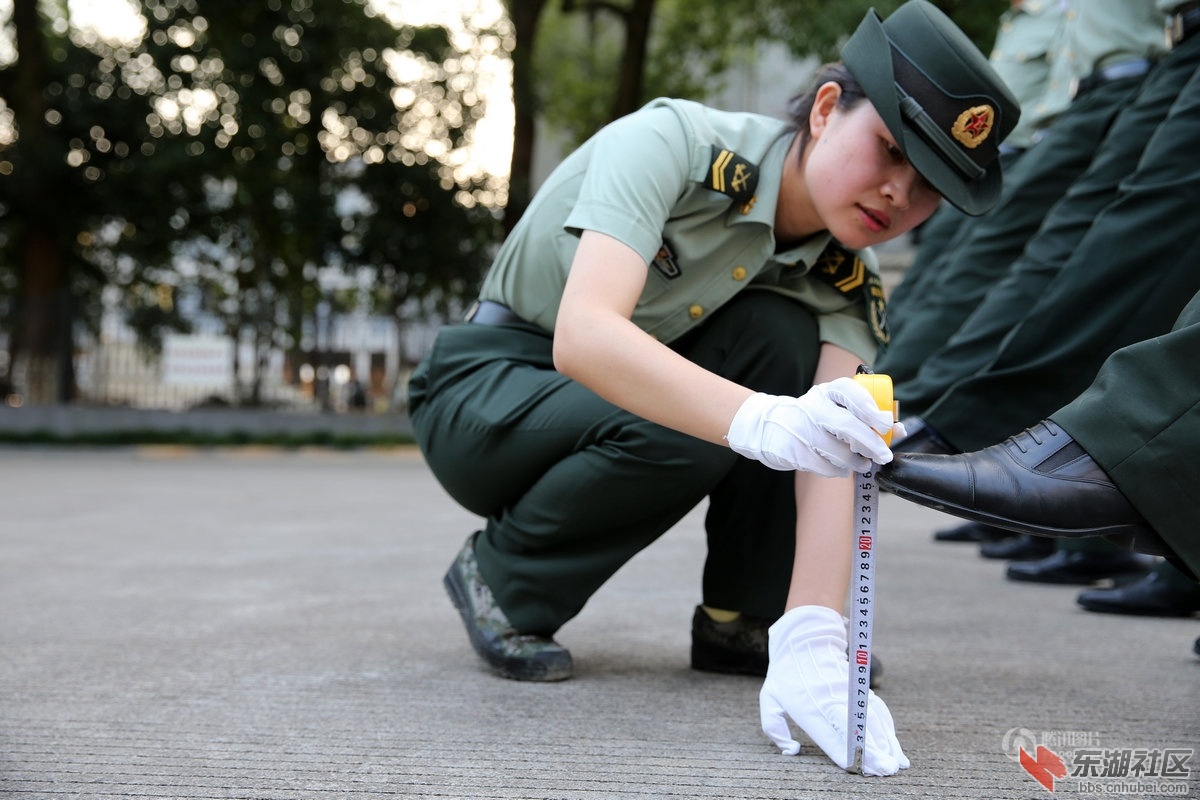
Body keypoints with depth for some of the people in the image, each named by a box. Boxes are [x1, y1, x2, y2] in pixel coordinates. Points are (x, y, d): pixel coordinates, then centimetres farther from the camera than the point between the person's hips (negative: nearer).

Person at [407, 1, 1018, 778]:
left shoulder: (843, 278, -13)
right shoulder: (673, 142, -28)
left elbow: (828, 446, -27)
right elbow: (584, 335, -43)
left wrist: (815, 641, -44)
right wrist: (761, 421, -60)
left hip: (631, 390, 5)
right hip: (489, 390, -5)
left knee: (782, 336, -22)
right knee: (677, 432, -34)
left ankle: (740, 620, -8)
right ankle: (501, 579, -7)